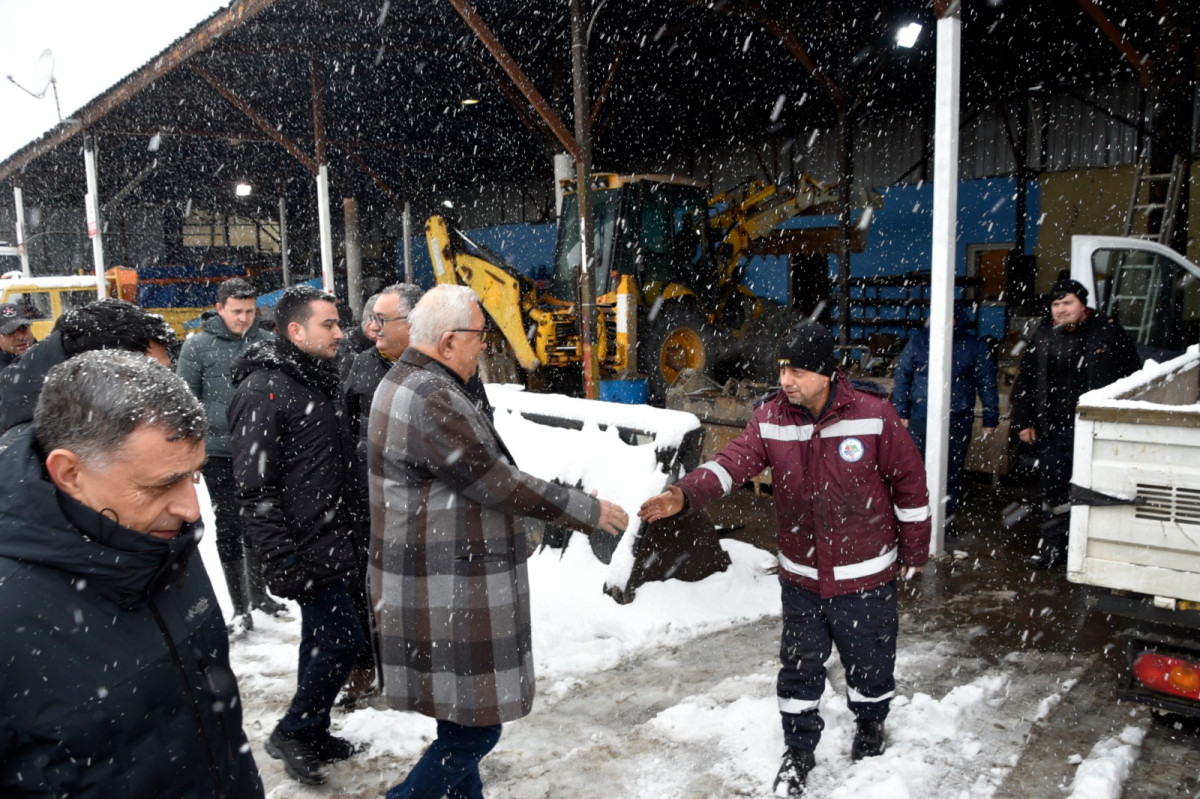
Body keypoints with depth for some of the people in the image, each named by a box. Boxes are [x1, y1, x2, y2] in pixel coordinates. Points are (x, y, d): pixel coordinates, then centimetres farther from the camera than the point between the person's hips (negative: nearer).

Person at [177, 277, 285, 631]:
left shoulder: (266, 342, 3)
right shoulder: (198, 345, -5)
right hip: (219, 452, -3)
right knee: (229, 527, 4)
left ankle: (258, 592, 33)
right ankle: (240, 607, 15)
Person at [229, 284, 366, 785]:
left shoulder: (321, 379, 12)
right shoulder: (263, 390, -17)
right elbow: (253, 487, -20)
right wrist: (282, 561, -22)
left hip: (331, 542, 9)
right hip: (304, 551, -9)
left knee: (322, 639, 18)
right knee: (343, 639, -6)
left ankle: (311, 732, 33)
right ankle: (290, 734, 13)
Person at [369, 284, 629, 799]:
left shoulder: (404, 383, 12)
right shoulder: (432, 400, -23)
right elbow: (502, 485, -20)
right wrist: (588, 511, -9)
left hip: (440, 585, 11)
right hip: (445, 596, -11)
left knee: (461, 719, 21)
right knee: (474, 729, 1)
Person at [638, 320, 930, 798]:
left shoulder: (873, 414, -17)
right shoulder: (771, 418, -8)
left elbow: (909, 481, -7)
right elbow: (733, 462, -16)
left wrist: (913, 550, 1)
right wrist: (685, 495, -35)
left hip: (865, 575, -2)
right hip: (801, 577, 2)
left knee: (869, 662, 18)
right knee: (800, 666, 14)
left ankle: (870, 726, 48)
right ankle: (799, 749, 35)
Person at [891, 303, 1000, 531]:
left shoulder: (975, 347, 0)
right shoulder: (919, 340, 1)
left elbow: (987, 384, 4)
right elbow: (902, 375, 3)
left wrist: (990, 418, 2)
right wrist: (901, 411, 0)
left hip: (958, 423, 0)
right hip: (920, 419, 0)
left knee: (953, 473, 10)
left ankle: (948, 518, 25)